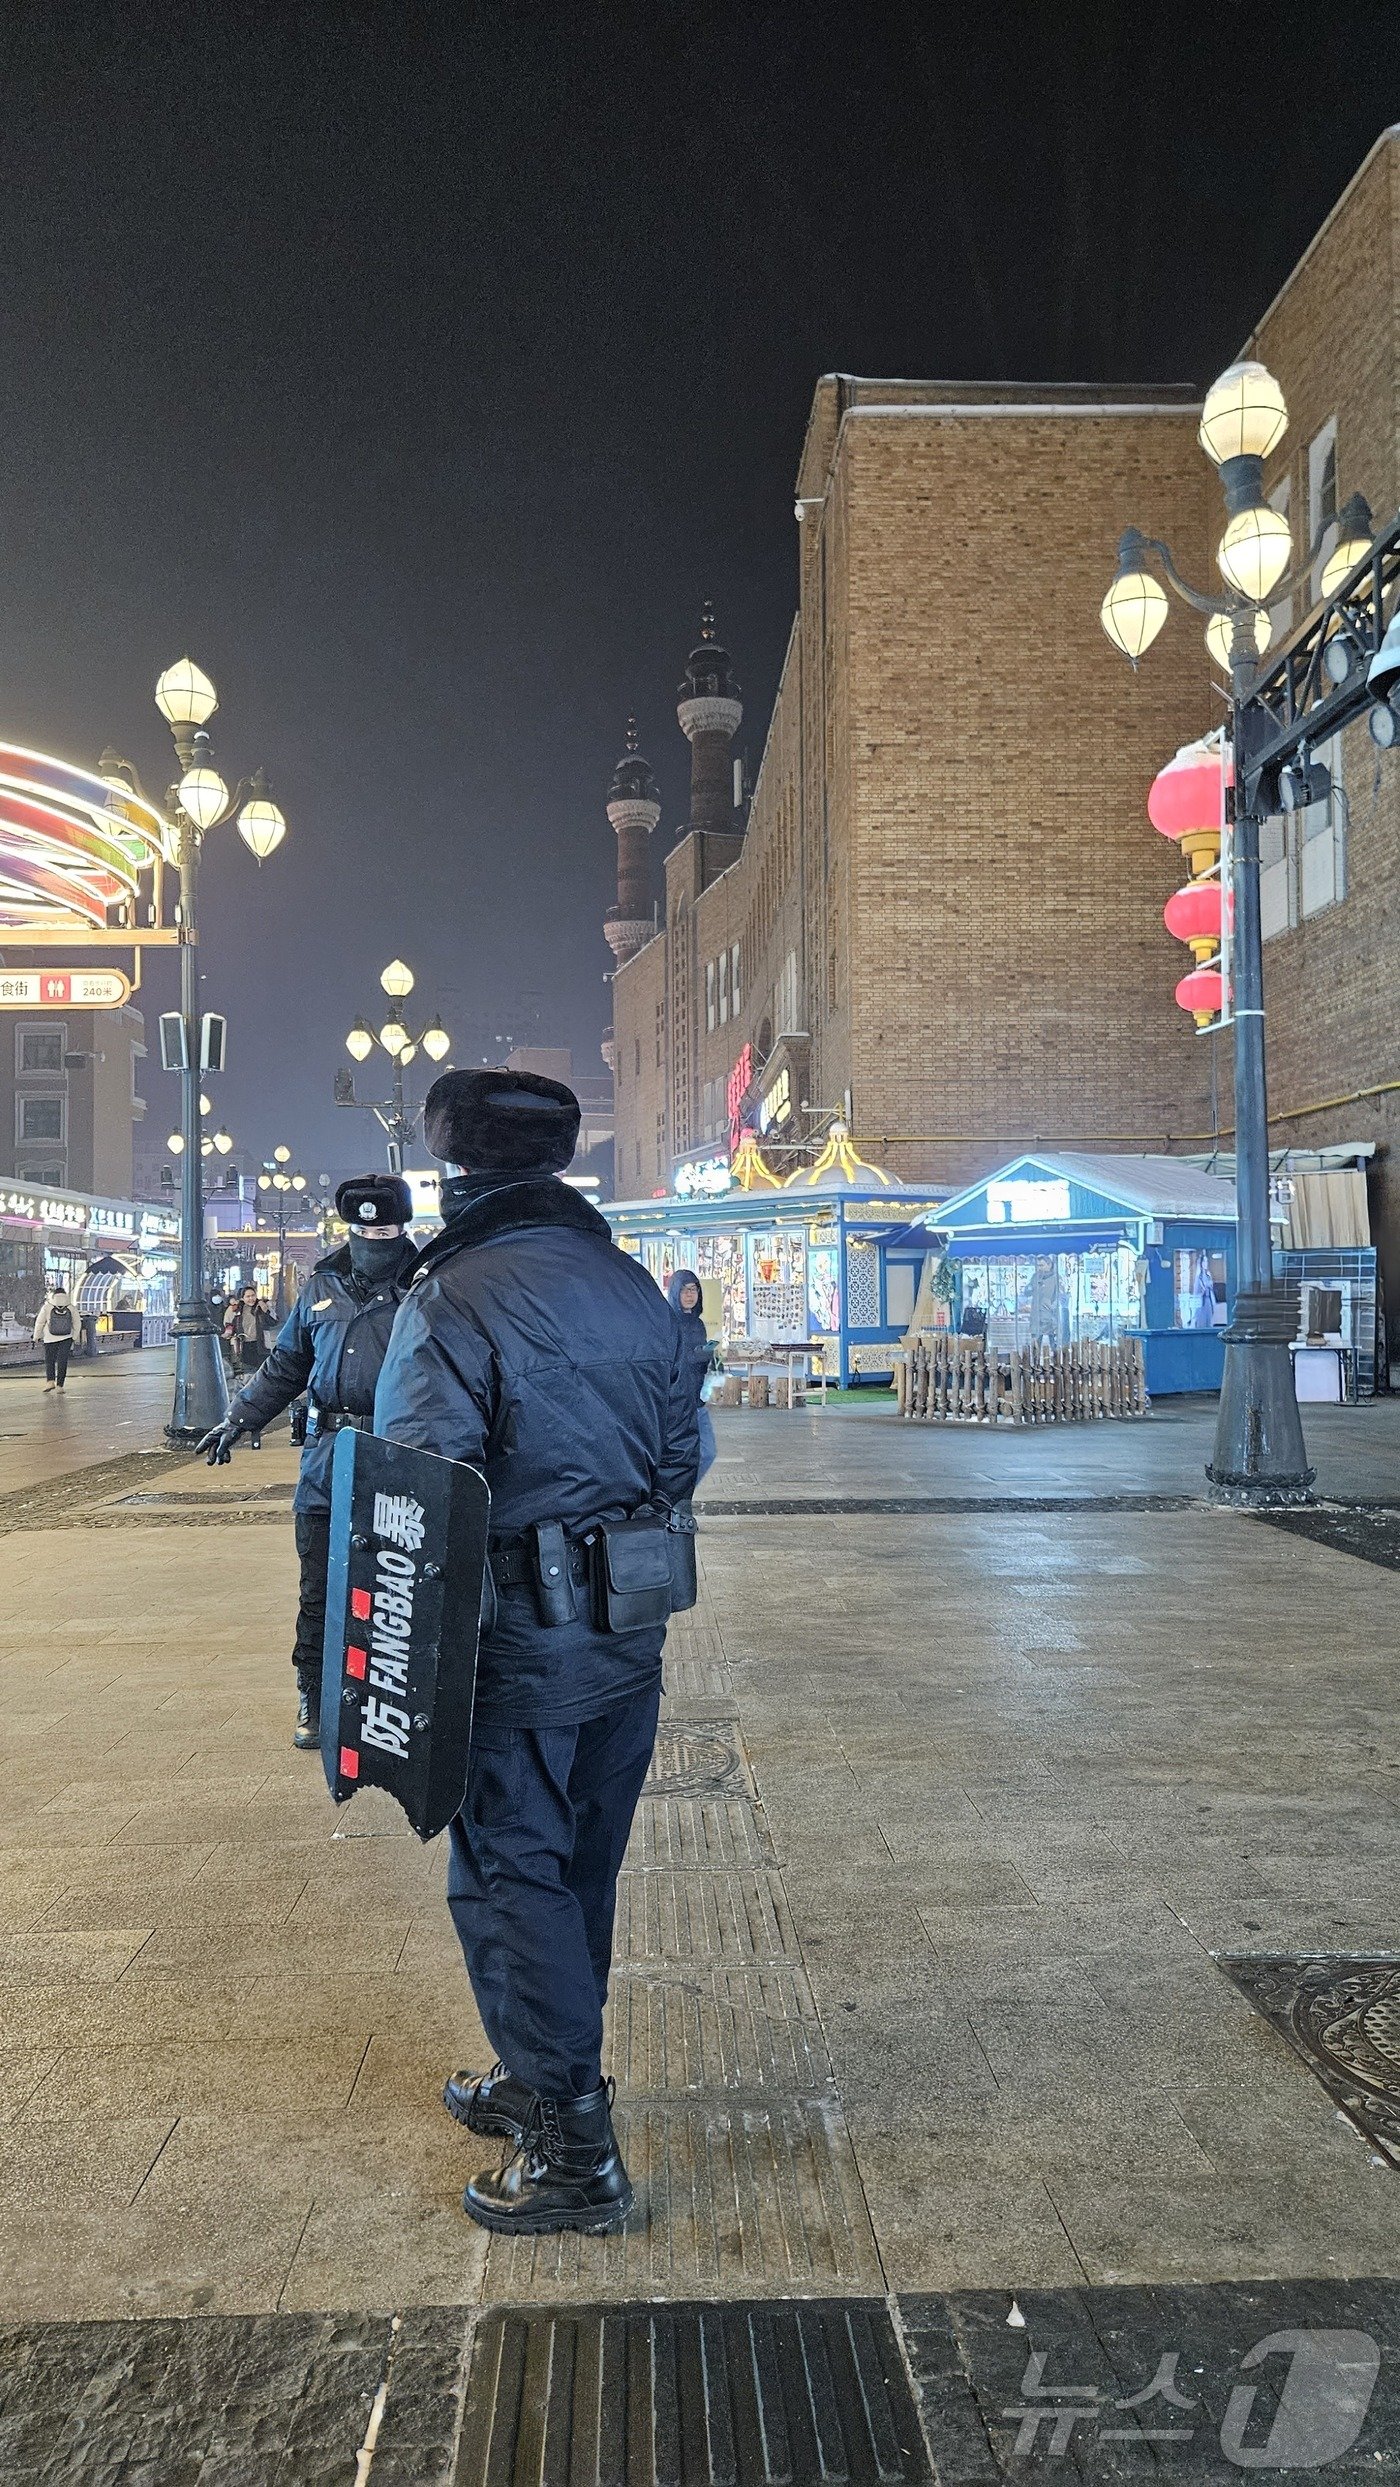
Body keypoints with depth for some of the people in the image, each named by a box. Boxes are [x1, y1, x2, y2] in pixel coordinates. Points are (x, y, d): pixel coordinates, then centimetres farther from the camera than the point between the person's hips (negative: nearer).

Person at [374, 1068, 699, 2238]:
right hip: (630, 1638, 7)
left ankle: (575, 2153, 13)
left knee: (508, 1880, 6)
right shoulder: (634, 1286, 6)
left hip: (518, 1644, -7)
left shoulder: (448, 1302, -16)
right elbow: (683, 1454, 12)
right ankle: (541, 2080, 37)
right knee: (577, 1870, 19)